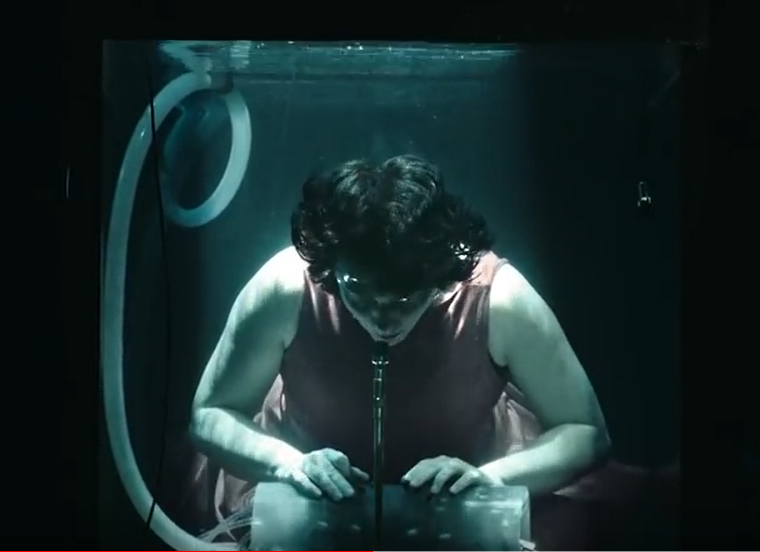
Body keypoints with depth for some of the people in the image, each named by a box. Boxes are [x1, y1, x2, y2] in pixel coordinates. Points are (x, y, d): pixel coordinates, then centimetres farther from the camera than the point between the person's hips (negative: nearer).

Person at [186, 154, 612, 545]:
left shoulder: (500, 297, -27)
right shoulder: (285, 288, -26)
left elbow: (587, 432, -15)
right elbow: (209, 416, -11)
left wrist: (490, 476, -31)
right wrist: (288, 463, -30)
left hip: (459, 510, 1)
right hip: (308, 507, 0)